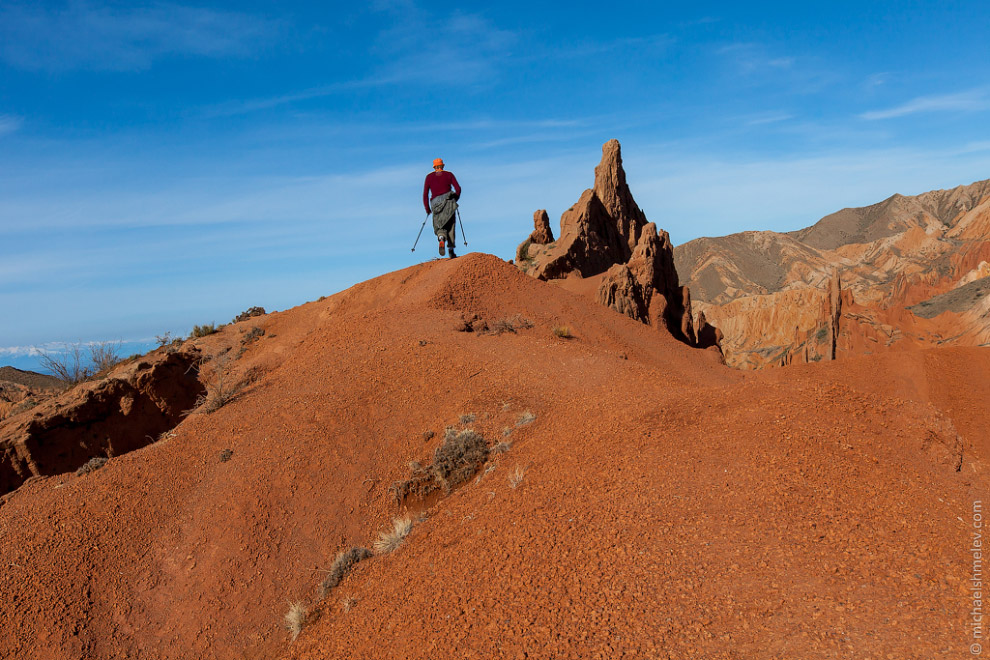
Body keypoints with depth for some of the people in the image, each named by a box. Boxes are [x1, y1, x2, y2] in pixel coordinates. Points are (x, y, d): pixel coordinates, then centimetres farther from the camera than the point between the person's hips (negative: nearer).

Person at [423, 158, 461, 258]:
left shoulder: (429, 177, 12)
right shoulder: (449, 174, 10)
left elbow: (425, 194, 7)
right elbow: (458, 188, 1)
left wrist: (427, 209, 13)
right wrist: (455, 199, 19)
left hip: (436, 204, 0)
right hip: (448, 202, 0)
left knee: (439, 227, 6)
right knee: (450, 227, 10)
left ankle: (441, 240, -30)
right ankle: (451, 250, 2)